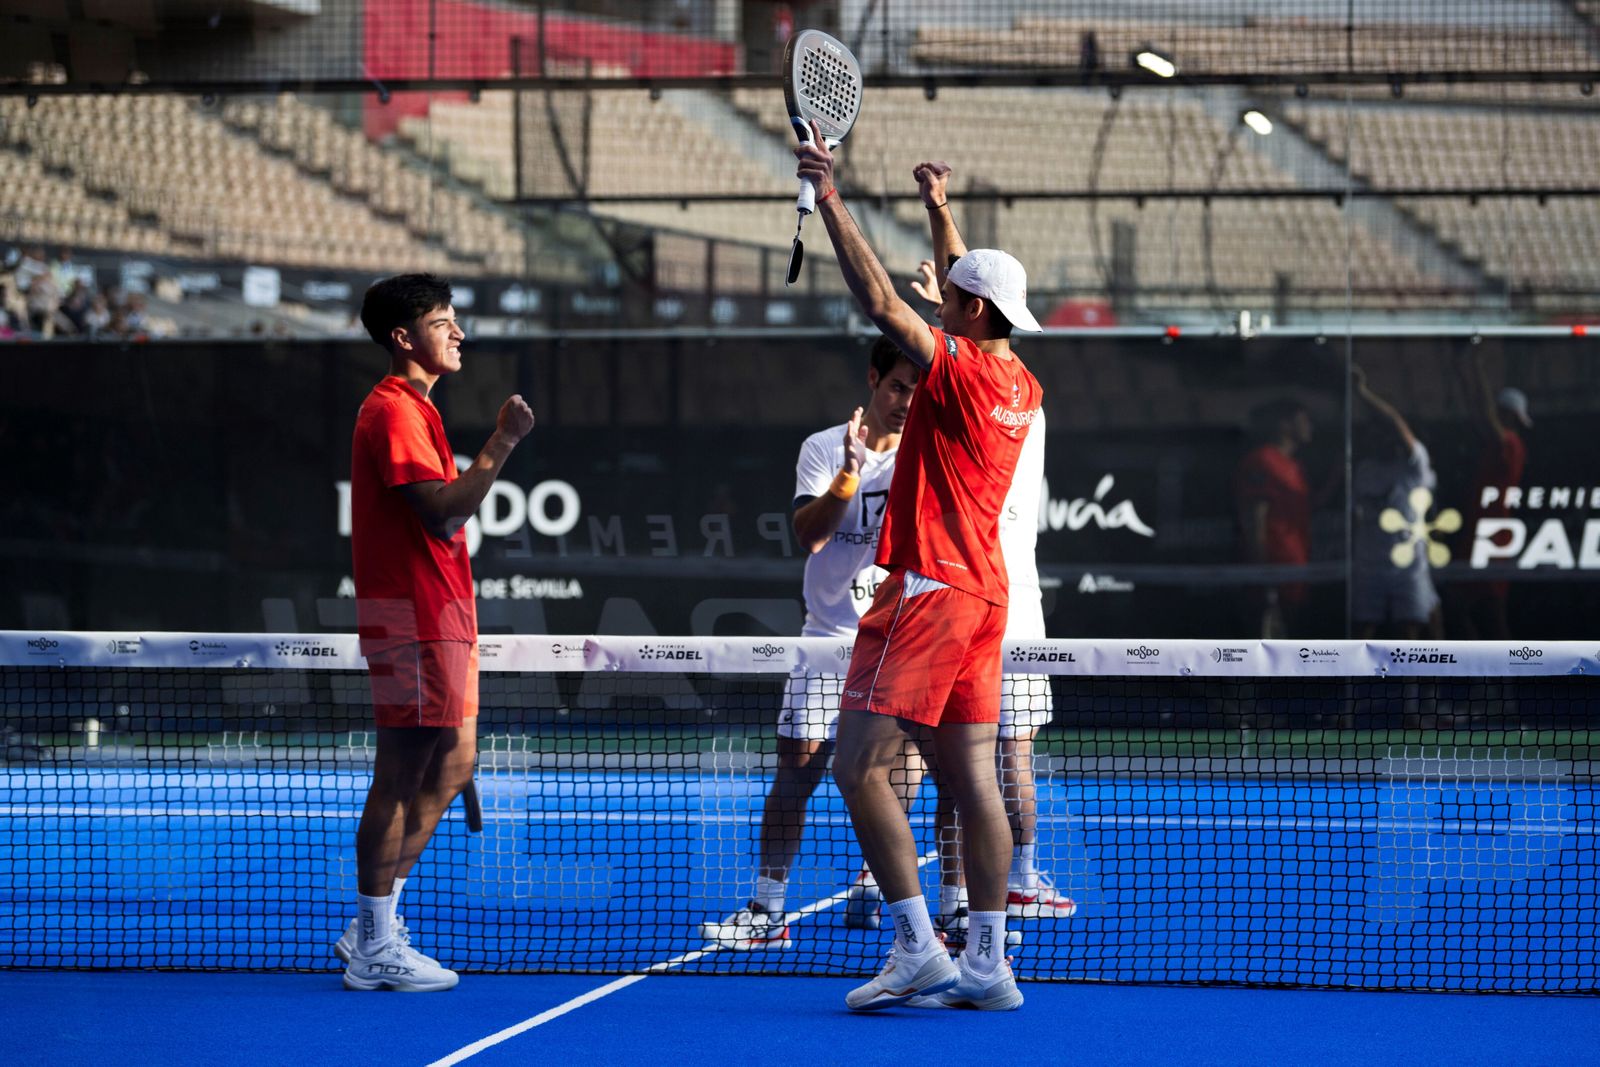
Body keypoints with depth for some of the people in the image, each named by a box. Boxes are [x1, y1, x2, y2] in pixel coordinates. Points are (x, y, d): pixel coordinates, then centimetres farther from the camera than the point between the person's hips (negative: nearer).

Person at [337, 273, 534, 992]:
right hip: (412, 614, -11)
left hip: (438, 612, 11)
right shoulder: (393, 410, -12)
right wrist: (502, 442, -19)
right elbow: (444, 512, -22)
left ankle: (372, 927, 18)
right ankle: (375, 950, -2)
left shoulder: (412, 408, 21)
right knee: (401, 777, -7)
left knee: (452, 765, 13)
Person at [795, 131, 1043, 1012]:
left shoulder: (960, 370, -13)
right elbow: (972, 293, 29)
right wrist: (940, 212, 35)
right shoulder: (1019, 385, 11)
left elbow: (879, 300, -19)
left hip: (929, 585, -9)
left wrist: (830, 199, -15)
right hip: (981, 588, 9)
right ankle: (986, 963, 6)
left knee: (859, 765, -7)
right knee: (971, 776, 7)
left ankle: (917, 946, -14)